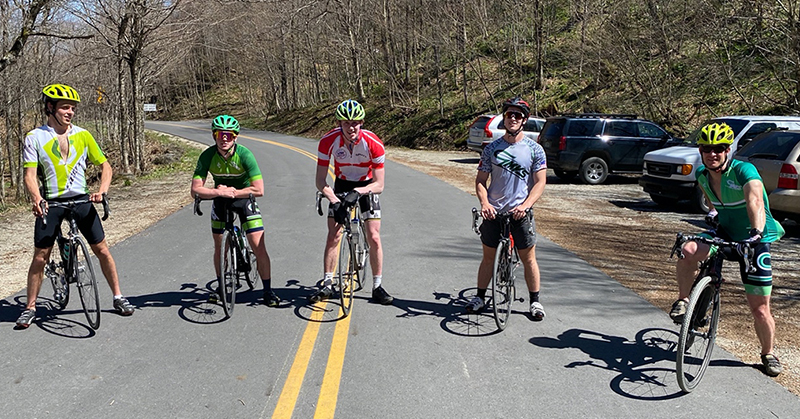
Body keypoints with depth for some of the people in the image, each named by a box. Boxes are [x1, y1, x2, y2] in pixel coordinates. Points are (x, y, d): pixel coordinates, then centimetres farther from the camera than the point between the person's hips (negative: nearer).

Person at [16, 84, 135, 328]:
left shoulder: (82, 135, 3)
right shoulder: (35, 138, -2)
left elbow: (105, 165, 6)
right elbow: (30, 175, -9)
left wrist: (102, 190, -12)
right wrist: (37, 199, -28)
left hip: (81, 200, 2)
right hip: (50, 203, -1)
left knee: (101, 250, 2)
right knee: (40, 257, 1)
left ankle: (118, 298, 15)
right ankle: (30, 308, 17)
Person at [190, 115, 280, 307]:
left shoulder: (244, 155, -27)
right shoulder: (207, 156, -20)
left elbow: (259, 190, -29)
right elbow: (196, 190, -21)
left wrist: (232, 191, -24)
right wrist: (220, 192, -34)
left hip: (244, 197, -2)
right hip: (220, 199, 3)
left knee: (258, 246, -11)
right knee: (219, 247, 7)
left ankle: (268, 291, -1)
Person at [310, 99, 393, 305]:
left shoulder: (373, 143, -29)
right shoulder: (328, 141, -25)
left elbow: (379, 185, -23)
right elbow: (320, 181, -20)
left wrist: (358, 192, -39)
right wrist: (335, 202, -34)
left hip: (367, 186, -1)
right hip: (342, 185, 1)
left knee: (374, 237, -8)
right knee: (333, 236, -9)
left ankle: (377, 287, 6)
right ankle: (327, 284, 3)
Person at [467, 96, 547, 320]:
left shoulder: (534, 149, -1)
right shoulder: (492, 148, 4)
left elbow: (540, 182, -4)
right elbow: (480, 180, 5)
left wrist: (525, 205, -19)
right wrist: (484, 202, -13)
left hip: (520, 212, -1)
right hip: (493, 212, 2)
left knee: (528, 259, 4)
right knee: (488, 256, 11)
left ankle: (535, 301, 18)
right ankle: (480, 297, 24)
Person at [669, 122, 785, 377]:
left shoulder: (744, 171, -22)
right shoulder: (702, 175, -4)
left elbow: (755, 200, -41)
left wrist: (757, 231, -57)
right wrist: (713, 212, 3)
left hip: (754, 241, -4)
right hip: (724, 234, 4)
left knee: (760, 310, 0)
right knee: (688, 251, -30)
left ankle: (768, 354, 28)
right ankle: (683, 300, -7)